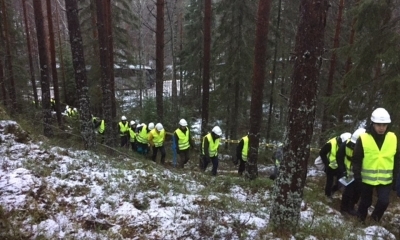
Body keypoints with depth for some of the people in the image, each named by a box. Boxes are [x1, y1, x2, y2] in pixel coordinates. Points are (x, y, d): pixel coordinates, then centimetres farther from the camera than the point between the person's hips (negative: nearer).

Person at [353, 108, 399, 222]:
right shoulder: (363, 138, -13)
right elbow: (356, 159, -6)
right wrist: (357, 175, -9)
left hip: (386, 179, 2)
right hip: (367, 178, -1)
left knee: (384, 201, -9)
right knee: (366, 201, 14)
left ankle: (375, 219, 19)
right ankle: (361, 220, 38)